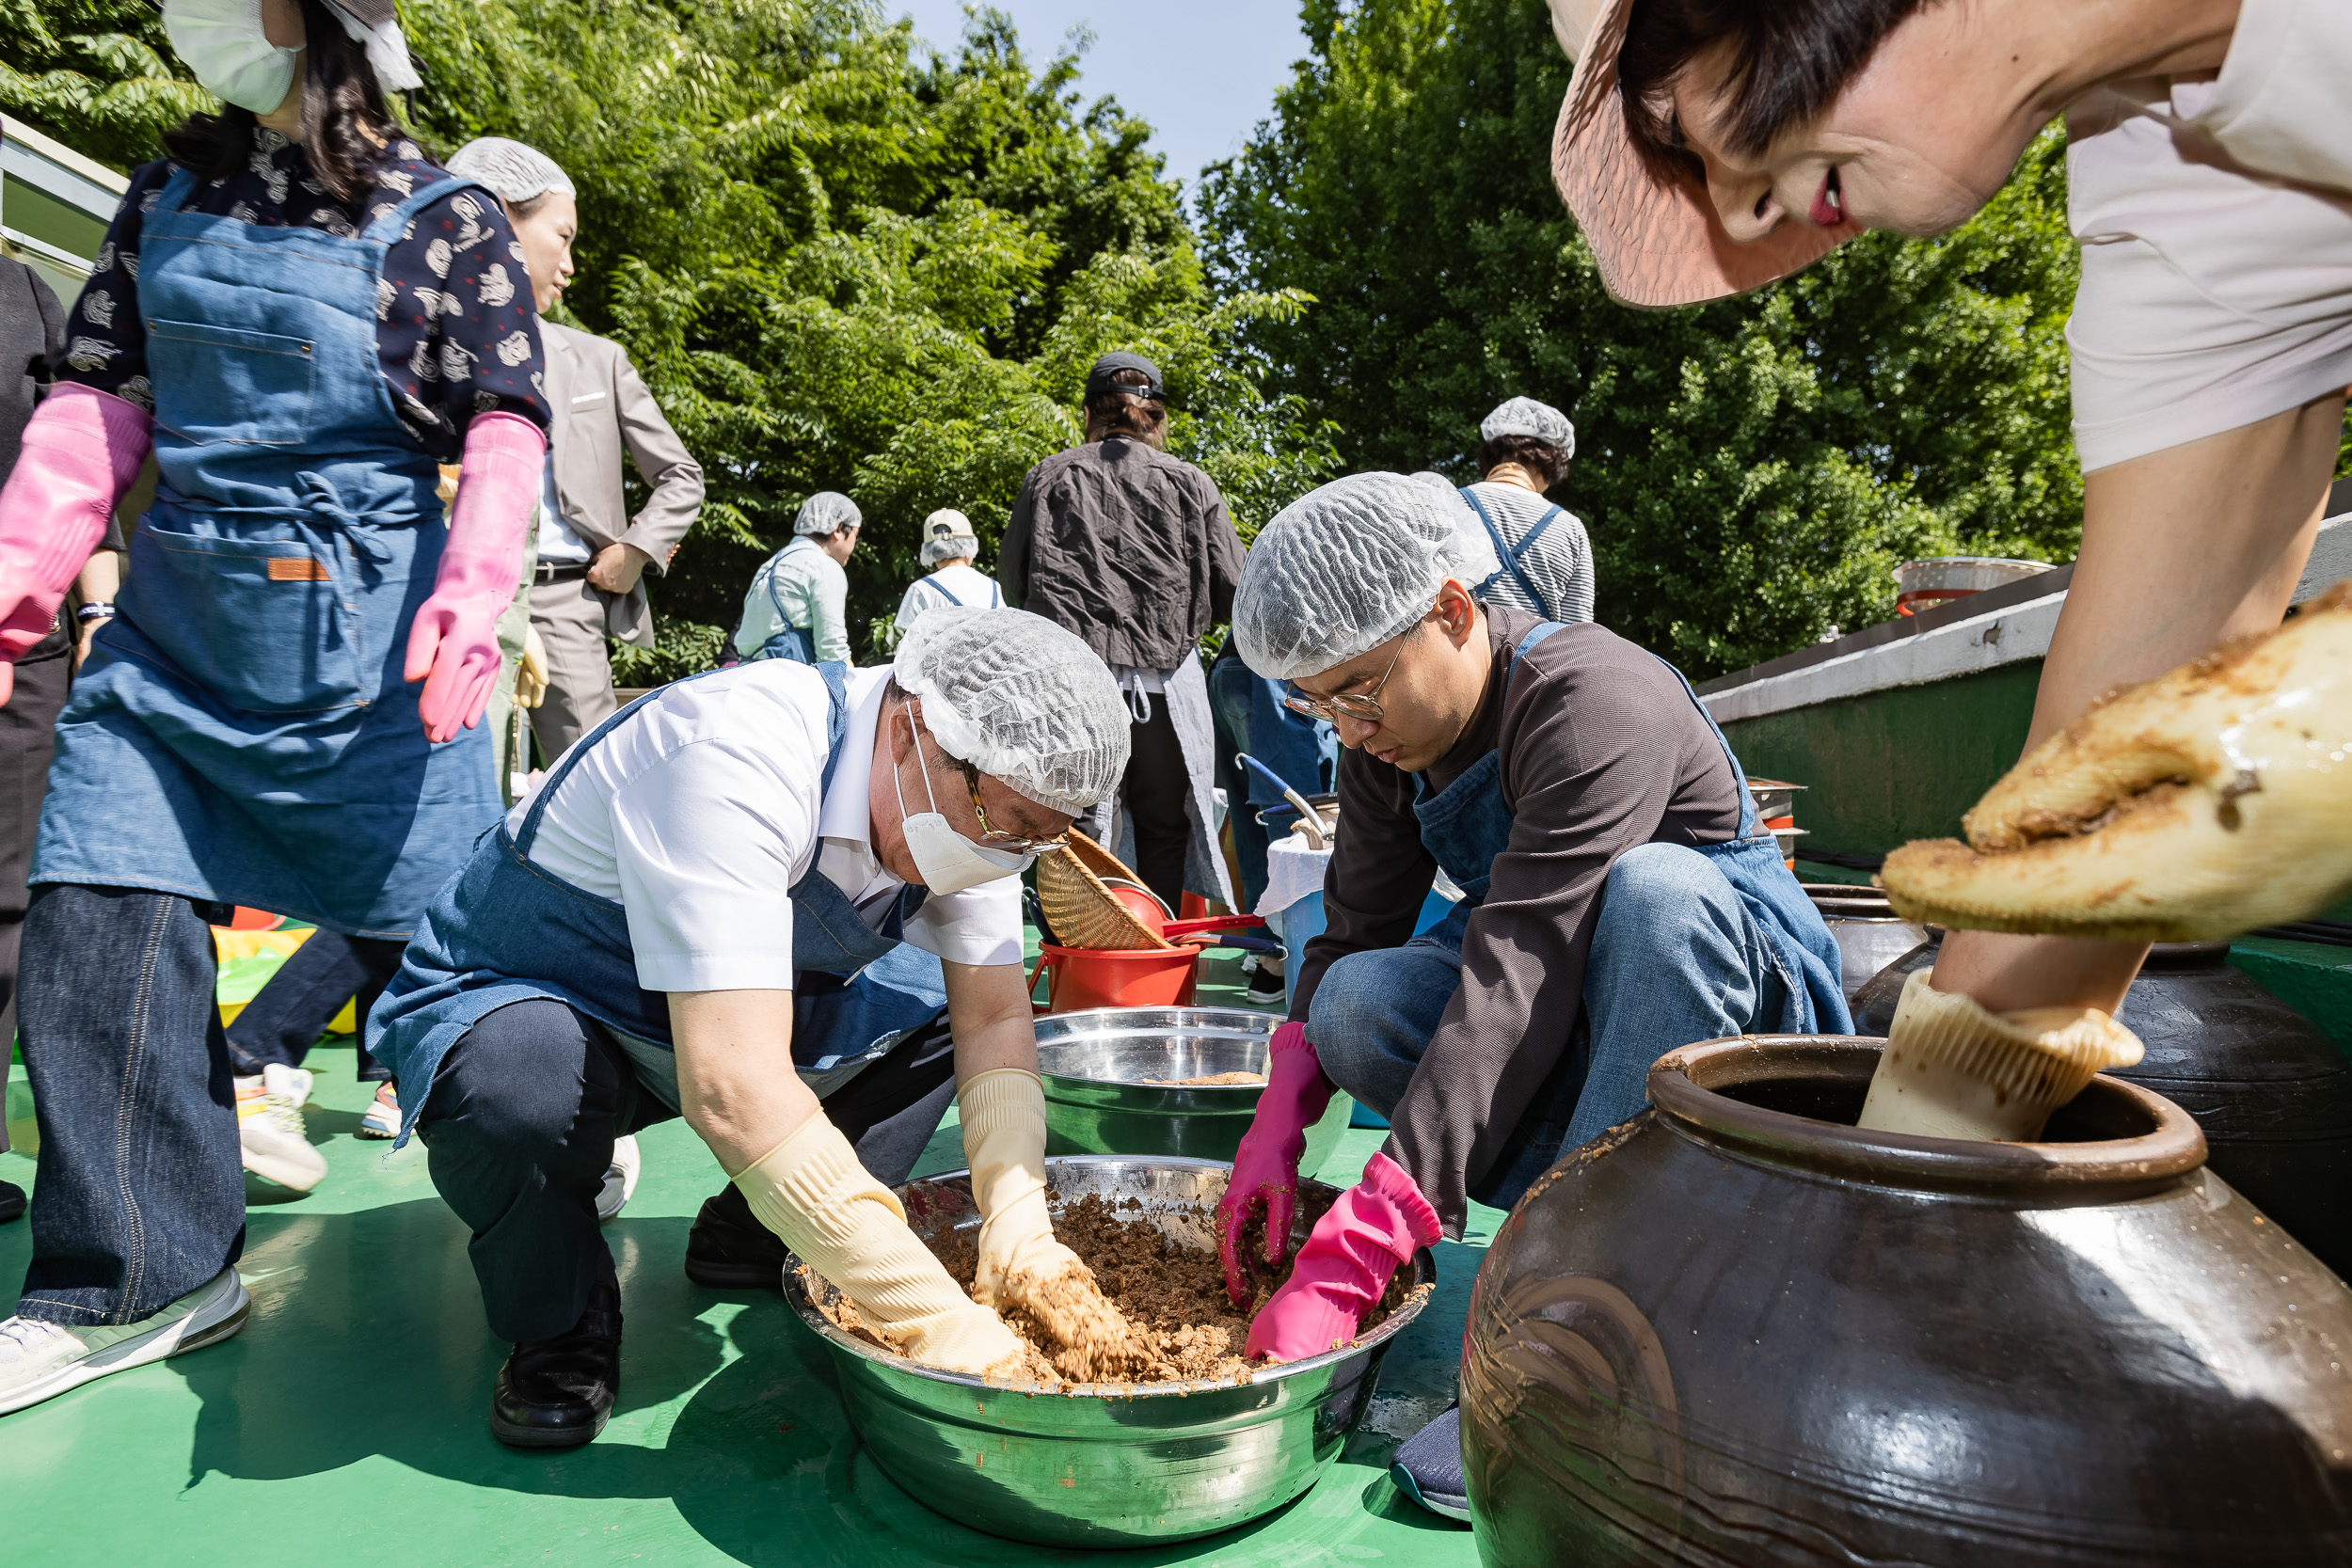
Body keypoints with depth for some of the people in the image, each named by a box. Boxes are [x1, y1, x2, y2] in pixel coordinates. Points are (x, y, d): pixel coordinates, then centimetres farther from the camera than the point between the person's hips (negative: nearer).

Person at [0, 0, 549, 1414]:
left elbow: (507, 431, -8)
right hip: (175, 627, 6)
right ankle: (146, 1281, 14)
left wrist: (471, 591, -23)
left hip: (362, 633, -5)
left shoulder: (440, 218, -2)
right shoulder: (170, 194, 13)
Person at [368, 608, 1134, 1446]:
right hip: (504, 1001, -6)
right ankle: (558, 1321, -5)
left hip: (732, 1002, 6)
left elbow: (995, 1017, -9)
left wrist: (1020, 1221, -26)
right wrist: (937, 1317, -42)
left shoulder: (980, 795, -14)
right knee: (524, 1091, -38)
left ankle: (764, 1243, 7)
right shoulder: (733, 754, -38)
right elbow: (731, 1087, -45)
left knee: (946, 997, -5)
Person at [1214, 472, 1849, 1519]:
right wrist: (1280, 1115, -21)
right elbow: (1353, 932, -2)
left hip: (1732, 978, -5)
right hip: (1566, 998, 6)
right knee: (1356, 1003, -23)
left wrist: (1349, 1259, -41)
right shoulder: (1385, 738, -5)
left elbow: (1518, 978, -38)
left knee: (1651, 888, -39)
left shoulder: (1595, 702, -29)